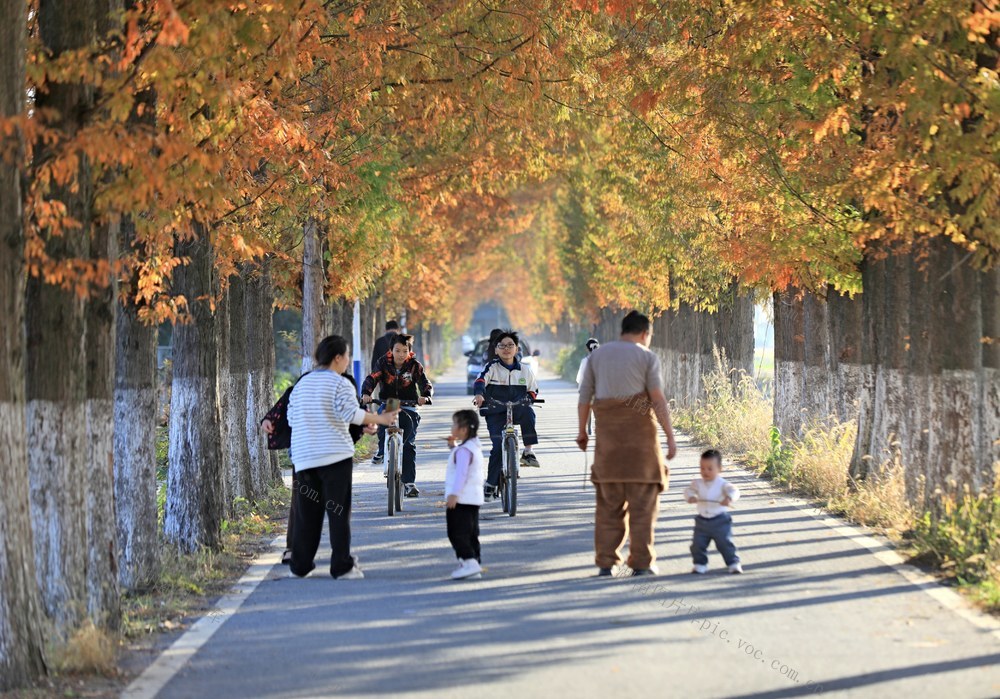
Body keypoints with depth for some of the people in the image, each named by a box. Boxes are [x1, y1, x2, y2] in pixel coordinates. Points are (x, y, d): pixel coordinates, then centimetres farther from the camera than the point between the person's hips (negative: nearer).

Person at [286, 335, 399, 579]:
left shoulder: (301, 384, 13)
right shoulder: (340, 384, -6)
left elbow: (291, 418, 14)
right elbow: (349, 413, -18)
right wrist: (378, 419, -9)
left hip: (304, 456, 5)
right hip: (336, 456, -5)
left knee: (307, 513, 10)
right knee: (339, 512, -1)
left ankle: (300, 565, 12)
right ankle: (342, 566, -3)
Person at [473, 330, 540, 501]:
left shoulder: (524, 370, 10)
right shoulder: (492, 367, 1)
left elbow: (533, 390, 19)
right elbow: (480, 380, -16)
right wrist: (479, 394, -38)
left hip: (516, 410, 1)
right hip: (495, 412, -1)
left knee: (527, 412, -35)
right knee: (498, 446, -15)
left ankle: (528, 451, -28)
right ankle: (490, 484, -2)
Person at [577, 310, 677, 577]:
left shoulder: (598, 354, 10)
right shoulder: (646, 357, -1)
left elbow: (585, 395, 9)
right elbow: (658, 399, -9)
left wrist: (582, 431, 19)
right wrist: (670, 437, -9)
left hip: (608, 434, 4)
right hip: (640, 431, -3)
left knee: (609, 501, 9)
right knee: (642, 500, 1)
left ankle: (606, 562, 6)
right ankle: (641, 562, -1)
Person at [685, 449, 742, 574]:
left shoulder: (722, 484, -10)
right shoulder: (698, 483, 2)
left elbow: (733, 491, -22)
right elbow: (689, 490, -5)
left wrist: (729, 498, -45)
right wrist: (691, 497, -29)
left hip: (720, 520, -3)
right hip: (702, 521, 4)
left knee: (725, 543, -1)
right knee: (698, 544, 2)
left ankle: (733, 564, 11)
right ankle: (700, 564, 17)